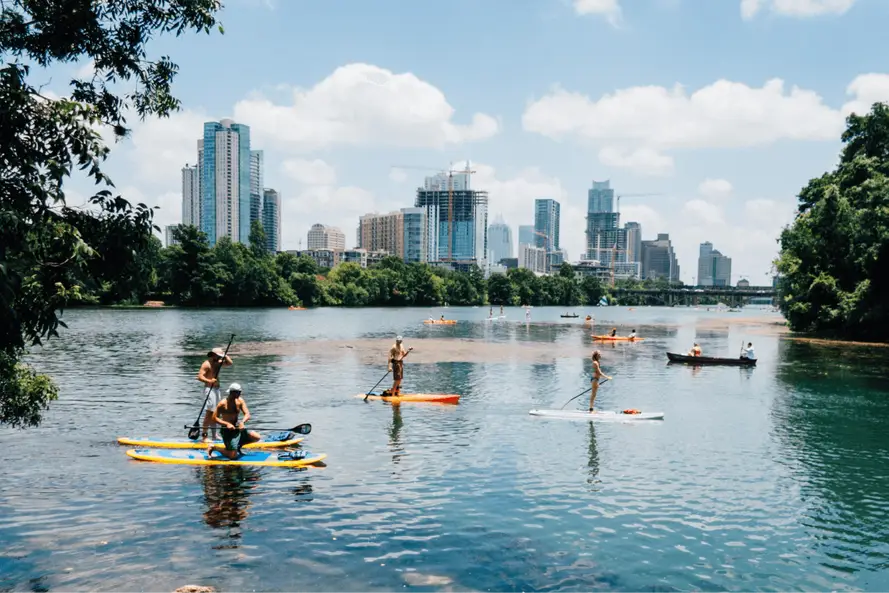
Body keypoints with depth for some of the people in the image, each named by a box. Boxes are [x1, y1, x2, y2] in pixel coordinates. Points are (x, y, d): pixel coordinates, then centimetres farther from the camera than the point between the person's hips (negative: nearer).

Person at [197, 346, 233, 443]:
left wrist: (225, 355, 4)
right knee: (209, 412, -12)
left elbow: (229, 363, 17)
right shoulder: (206, 364, -12)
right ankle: (204, 436, -12)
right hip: (210, 389, -9)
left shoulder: (218, 363, 14)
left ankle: (214, 434, 21)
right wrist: (209, 381, -34)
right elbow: (200, 376, -20)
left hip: (216, 389, 9)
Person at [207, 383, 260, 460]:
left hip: (238, 428, 6)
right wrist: (227, 424, -28)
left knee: (257, 437, -5)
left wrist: (242, 422, -28)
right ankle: (213, 447, 9)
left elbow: (247, 414, -6)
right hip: (228, 430, -6)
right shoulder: (223, 404, -14)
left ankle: (238, 445, 16)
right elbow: (214, 418, -15)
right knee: (233, 456, -13)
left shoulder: (240, 401, 2)